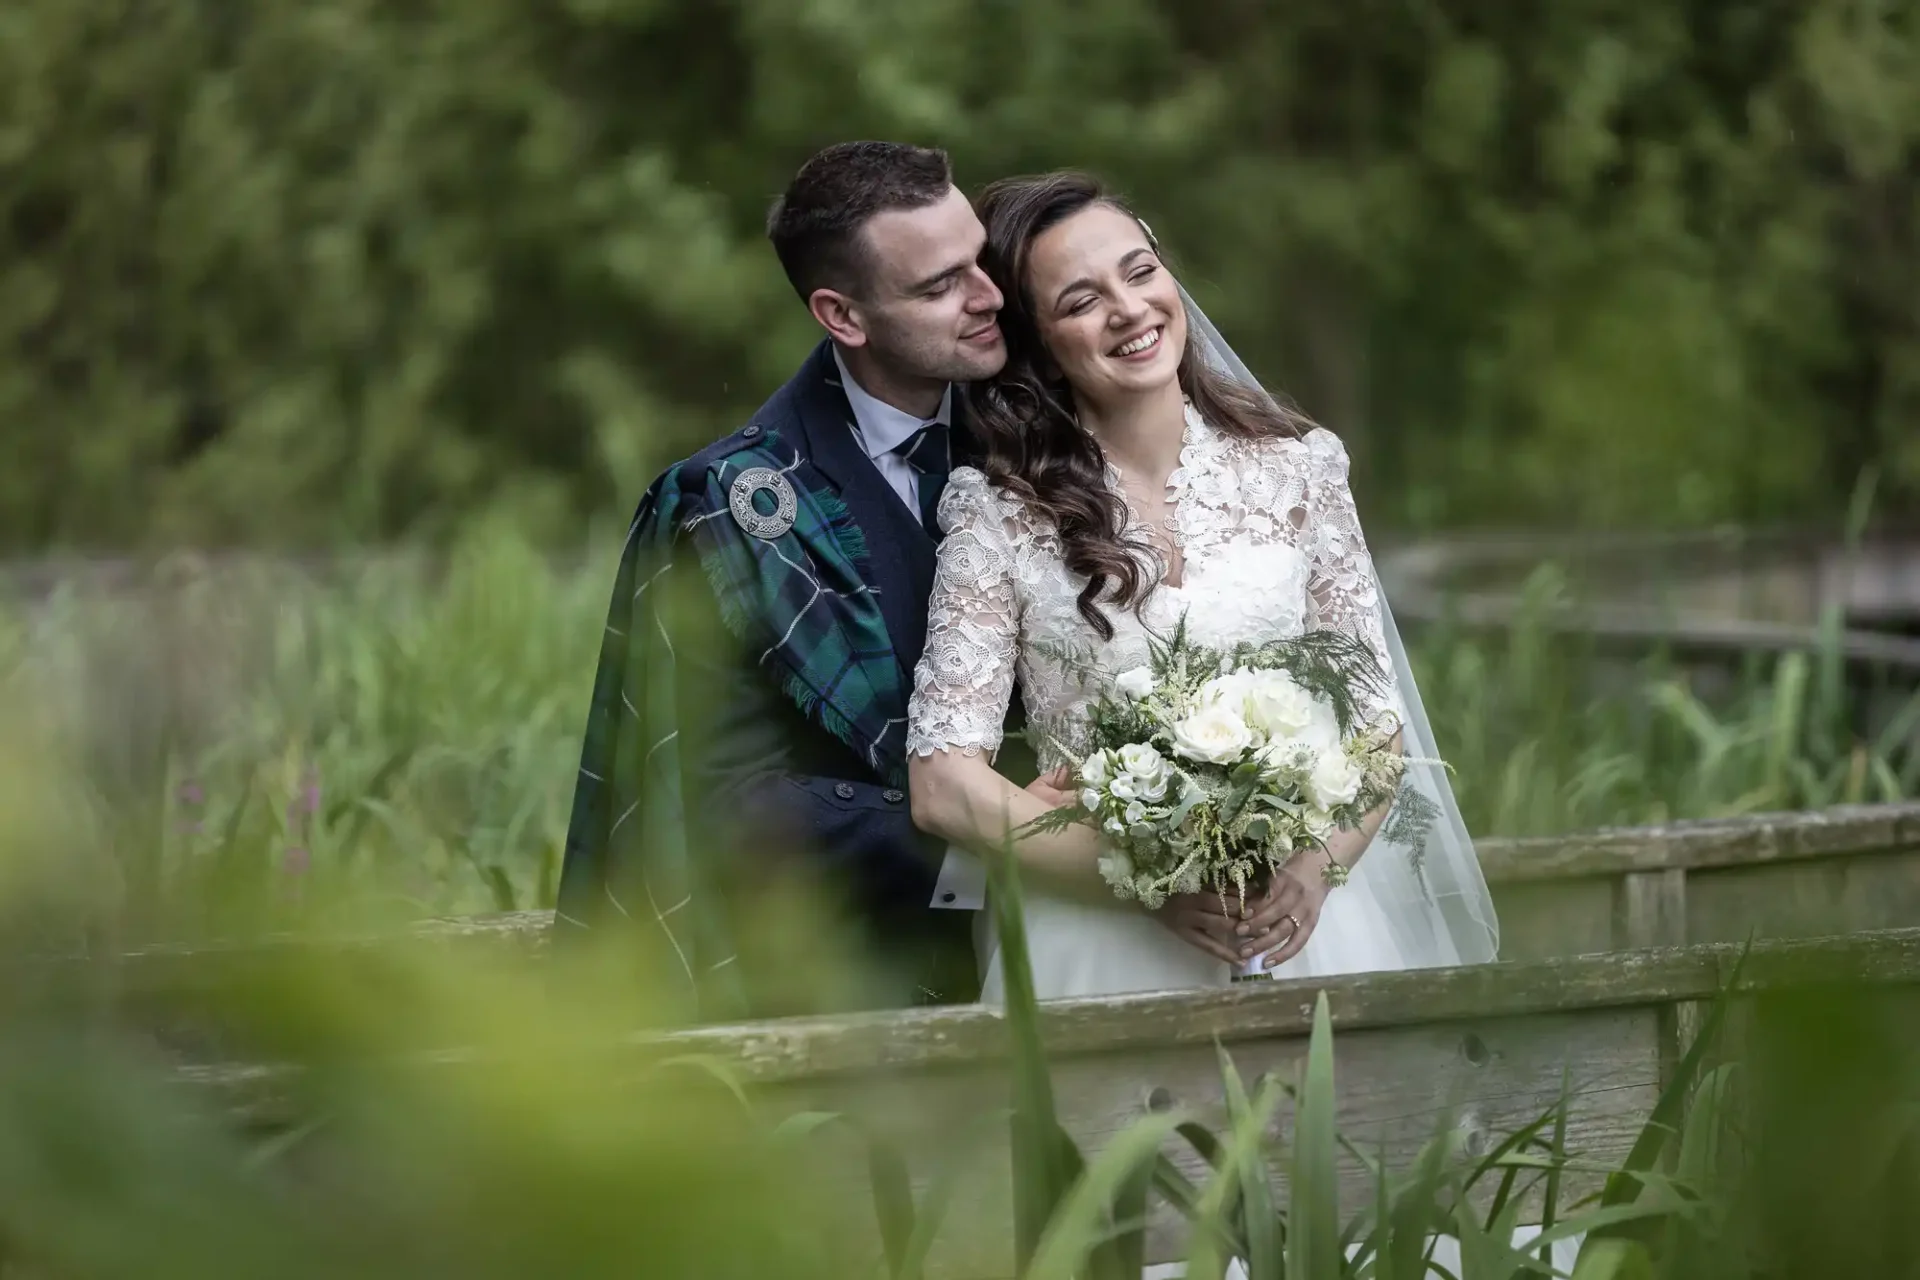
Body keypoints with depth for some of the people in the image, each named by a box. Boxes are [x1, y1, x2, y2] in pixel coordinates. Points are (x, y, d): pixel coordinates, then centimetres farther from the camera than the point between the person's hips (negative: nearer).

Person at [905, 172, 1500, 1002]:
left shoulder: (1295, 468, 4)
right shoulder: (997, 515, -3)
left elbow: (1376, 719, 7)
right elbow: (945, 786, -6)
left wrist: (1319, 866, -11)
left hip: (1298, 925, 2)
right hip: (1101, 945, -2)